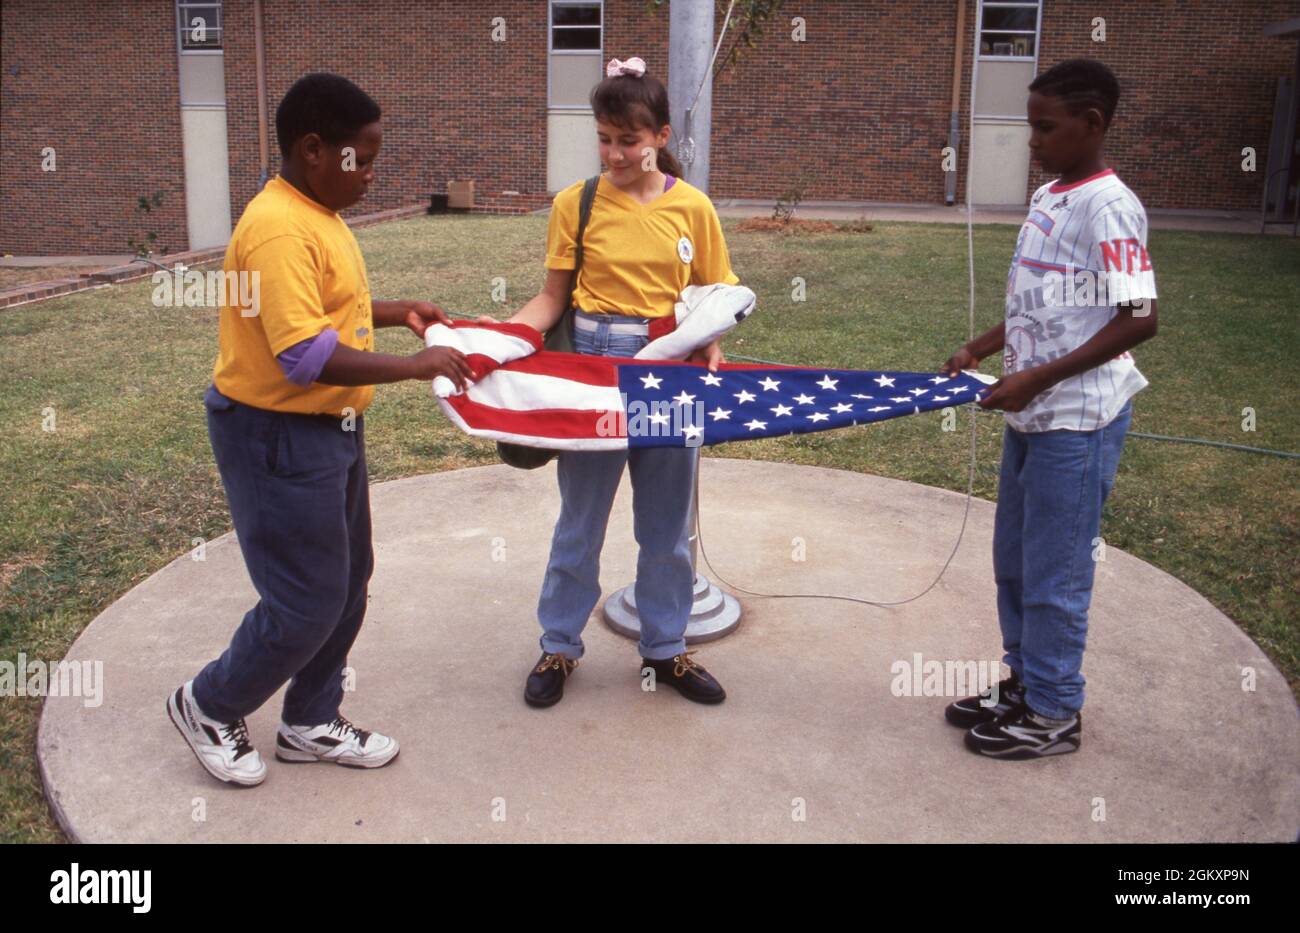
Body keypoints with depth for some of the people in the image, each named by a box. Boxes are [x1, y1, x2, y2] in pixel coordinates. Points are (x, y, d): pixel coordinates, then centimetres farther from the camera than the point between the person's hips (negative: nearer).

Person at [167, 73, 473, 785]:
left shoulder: (317, 213, 9)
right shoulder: (280, 230, -23)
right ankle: (209, 707, 25)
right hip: (277, 438, -10)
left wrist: (398, 313, 11)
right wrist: (412, 366, -25)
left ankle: (311, 724, 33)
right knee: (307, 603, 0)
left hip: (329, 429, 10)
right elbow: (305, 353, -29)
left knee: (346, 584, 17)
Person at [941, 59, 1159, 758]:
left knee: (1054, 572, 2)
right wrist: (980, 350, 7)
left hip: (1078, 421, -9)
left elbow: (1138, 320, -20)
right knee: (1013, 562, 17)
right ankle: (1023, 682, 33)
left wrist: (1037, 379, -23)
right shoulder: (1046, 200, 11)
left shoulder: (1108, 208, -15)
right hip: (1029, 415, 9)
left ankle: (1053, 714, 18)